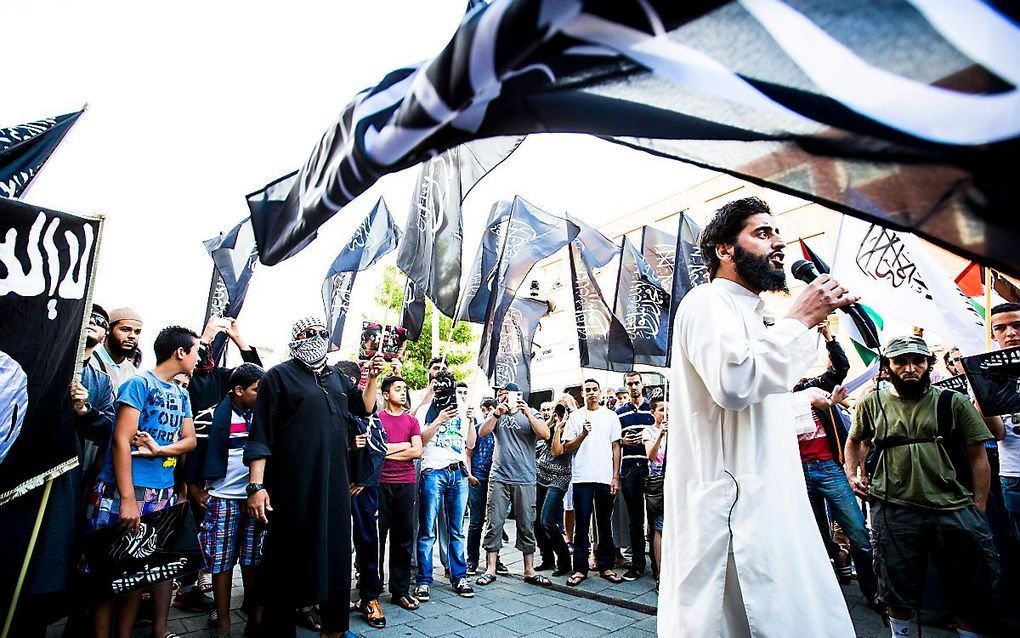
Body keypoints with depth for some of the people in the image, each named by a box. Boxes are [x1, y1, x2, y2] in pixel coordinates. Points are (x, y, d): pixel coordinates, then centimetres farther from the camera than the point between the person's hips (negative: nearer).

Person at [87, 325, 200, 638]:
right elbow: (121, 440, -13)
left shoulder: (181, 394, 15)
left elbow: (189, 440, 11)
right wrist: (128, 499, -18)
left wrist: (159, 450, -11)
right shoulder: (140, 383, -7)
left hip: (164, 493, 7)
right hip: (125, 490, -6)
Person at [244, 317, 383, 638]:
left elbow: (364, 407, 21)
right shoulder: (279, 376, -3)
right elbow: (260, 434, -8)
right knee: (288, 559, 4)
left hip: (334, 482, 6)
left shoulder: (336, 377, 14)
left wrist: (372, 378, 4)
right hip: (293, 485, -6)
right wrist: (256, 485, -15)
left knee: (335, 552, 14)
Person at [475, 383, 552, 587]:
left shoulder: (531, 415, 5)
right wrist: (497, 413, -17)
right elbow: (482, 433, -4)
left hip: (525, 479, -1)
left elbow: (545, 434, -10)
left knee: (526, 525, 7)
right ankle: (490, 569, 12)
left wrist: (528, 414, -21)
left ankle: (529, 571, 18)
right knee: (494, 524, 2)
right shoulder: (497, 415, 9)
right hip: (499, 478, 1)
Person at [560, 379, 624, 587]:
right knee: (581, 525, 3)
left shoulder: (611, 416, 9)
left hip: (605, 477, 1)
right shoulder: (575, 416, 7)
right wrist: (583, 434, -12)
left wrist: (615, 477, 0)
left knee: (605, 524, 8)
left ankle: (605, 566, 19)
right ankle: (580, 569, 10)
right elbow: (566, 448, 4)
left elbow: (616, 447, 7)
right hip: (582, 477, -1)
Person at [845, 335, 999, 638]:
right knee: (898, 590, 11)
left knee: (973, 593, 11)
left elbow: (978, 456, 4)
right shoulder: (872, 403, 6)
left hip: (956, 509, 0)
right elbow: (855, 441, 22)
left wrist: (979, 509, 0)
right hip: (894, 510, 0)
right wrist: (852, 475, 9)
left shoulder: (953, 402, 4)